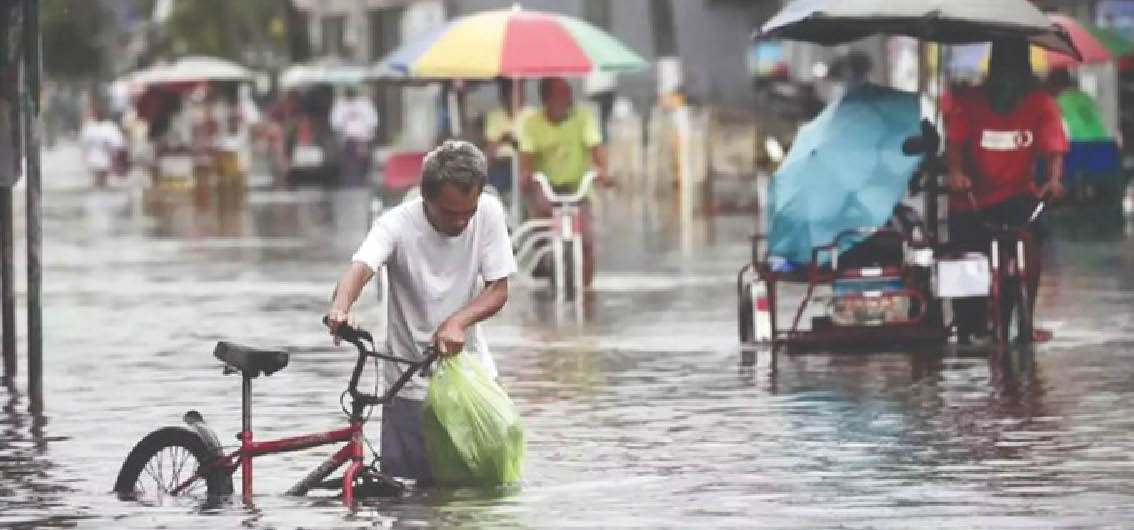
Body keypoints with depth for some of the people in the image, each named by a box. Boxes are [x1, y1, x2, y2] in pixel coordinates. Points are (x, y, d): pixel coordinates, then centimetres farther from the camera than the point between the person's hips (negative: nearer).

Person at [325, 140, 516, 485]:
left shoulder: (488, 212, -8)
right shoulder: (397, 226, -17)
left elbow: (498, 289, -7)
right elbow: (360, 268, -34)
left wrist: (457, 321, -26)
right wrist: (340, 308, -57)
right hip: (411, 383, -3)